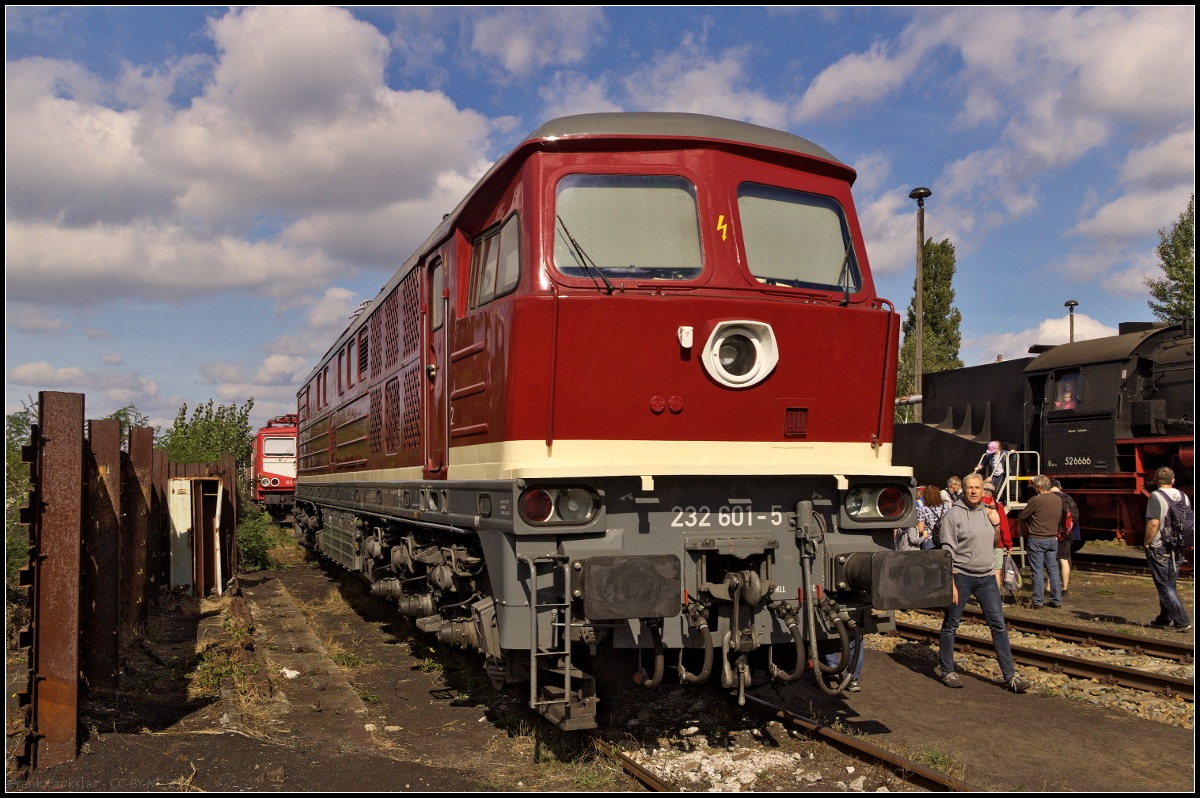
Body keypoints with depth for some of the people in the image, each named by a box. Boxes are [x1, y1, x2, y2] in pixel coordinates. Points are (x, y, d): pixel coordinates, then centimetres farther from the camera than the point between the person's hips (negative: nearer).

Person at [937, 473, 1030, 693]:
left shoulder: (987, 512, 9)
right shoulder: (954, 515, -9)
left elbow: (994, 545, 18)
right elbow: (947, 551, -12)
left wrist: (996, 525, 1)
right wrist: (951, 583, -16)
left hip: (987, 577, 5)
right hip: (961, 576, -5)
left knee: (999, 625, 3)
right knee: (951, 625, 5)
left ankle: (1010, 675, 10)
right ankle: (947, 672, 17)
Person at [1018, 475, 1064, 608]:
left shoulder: (1036, 500, -16)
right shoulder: (1058, 500, 4)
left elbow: (1023, 516, -7)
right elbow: (1060, 519, 15)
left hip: (1037, 540, -6)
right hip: (1053, 539, 6)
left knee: (1038, 571, 1)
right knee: (1053, 570, 12)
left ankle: (1038, 601, 4)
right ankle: (1057, 600, 15)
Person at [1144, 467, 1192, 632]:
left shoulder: (1156, 496, -14)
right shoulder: (1183, 496, 8)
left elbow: (1153, 523, -21)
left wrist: (1147, 543, -10)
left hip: (1160, 549, -7)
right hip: (1178, 549, 7)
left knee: (1165, 587, -1)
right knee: (1169, 586, 16)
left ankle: (1181, 621, -5)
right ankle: (1164, 620, 23)